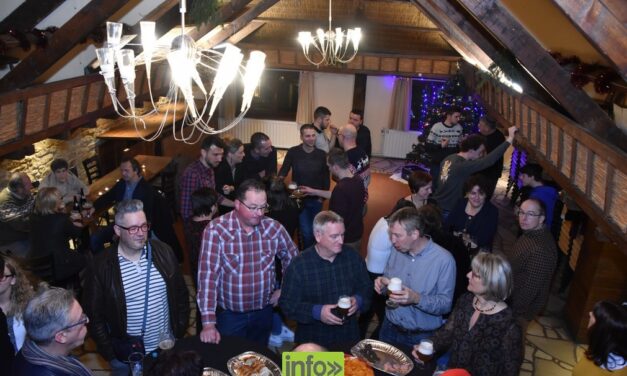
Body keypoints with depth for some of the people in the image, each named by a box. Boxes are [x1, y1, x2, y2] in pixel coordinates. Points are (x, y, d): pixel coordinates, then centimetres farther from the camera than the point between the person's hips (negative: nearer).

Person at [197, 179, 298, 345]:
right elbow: (208, 275, -22)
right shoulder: (216, 230, -19)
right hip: (229, 315, -3)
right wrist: (208, 323, -26)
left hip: (264, 312, 3)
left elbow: (292, 257, 11)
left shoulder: (274, 228, -7)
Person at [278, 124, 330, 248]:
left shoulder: (321, 154, -4)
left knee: (315, 230, 16)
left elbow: (326, 177, 3)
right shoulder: (293, 152, -11)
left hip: (316, 199, 3)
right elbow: (283, 172, -5)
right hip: (300, 199, -2)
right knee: (307, 231, -6)